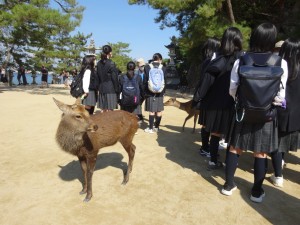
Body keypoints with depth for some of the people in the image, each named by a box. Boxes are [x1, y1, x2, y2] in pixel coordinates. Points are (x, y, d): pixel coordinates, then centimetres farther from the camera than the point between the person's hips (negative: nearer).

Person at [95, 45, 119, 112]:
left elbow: (97, 77, 12)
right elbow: (114, 78, -10)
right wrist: (117, 91, -4)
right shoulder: (111, 63, -10)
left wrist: (98, 87, 18)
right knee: (110, 110, -2)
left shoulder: (99, 63, 8)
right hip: (110, 89, -6)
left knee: (103, 110, 11)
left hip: (102, 89, 6)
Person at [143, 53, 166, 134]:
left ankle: (151, 128, 5)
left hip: (150, 92, -1)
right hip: (160, 92, 1)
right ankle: (156, 127, 17)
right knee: (159, 111, 9)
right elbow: (165, 80, 6)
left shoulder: (147, 67, -2)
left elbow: (145, 80, -1)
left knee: (152, 111, 2)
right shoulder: (163, 68, 1)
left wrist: (145, 91, 7)